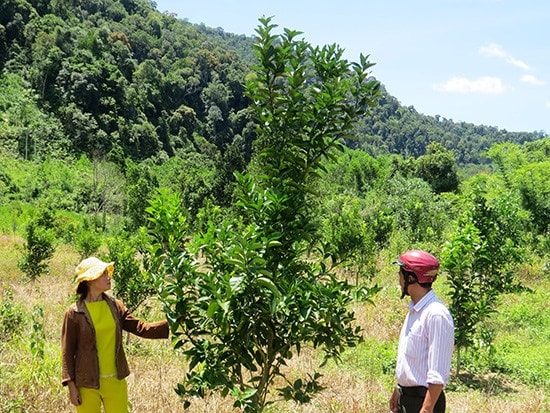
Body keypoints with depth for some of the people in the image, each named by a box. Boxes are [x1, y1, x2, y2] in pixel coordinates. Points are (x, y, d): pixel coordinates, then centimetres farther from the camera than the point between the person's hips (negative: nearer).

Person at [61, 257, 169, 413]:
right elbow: (67, 352, -5)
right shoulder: (74, 313, -9)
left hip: (116, 381, 4)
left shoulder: (115, 306, 3)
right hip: (87, 384, -4)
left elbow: (141, 328, -1)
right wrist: (71, 386, -9)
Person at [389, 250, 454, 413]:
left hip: (424, 399, -9)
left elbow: (439, 374, -22)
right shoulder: (414, 310, 8)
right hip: (406, 397, 9)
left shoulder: (436, 315, -21)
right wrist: (398, 389, 20)